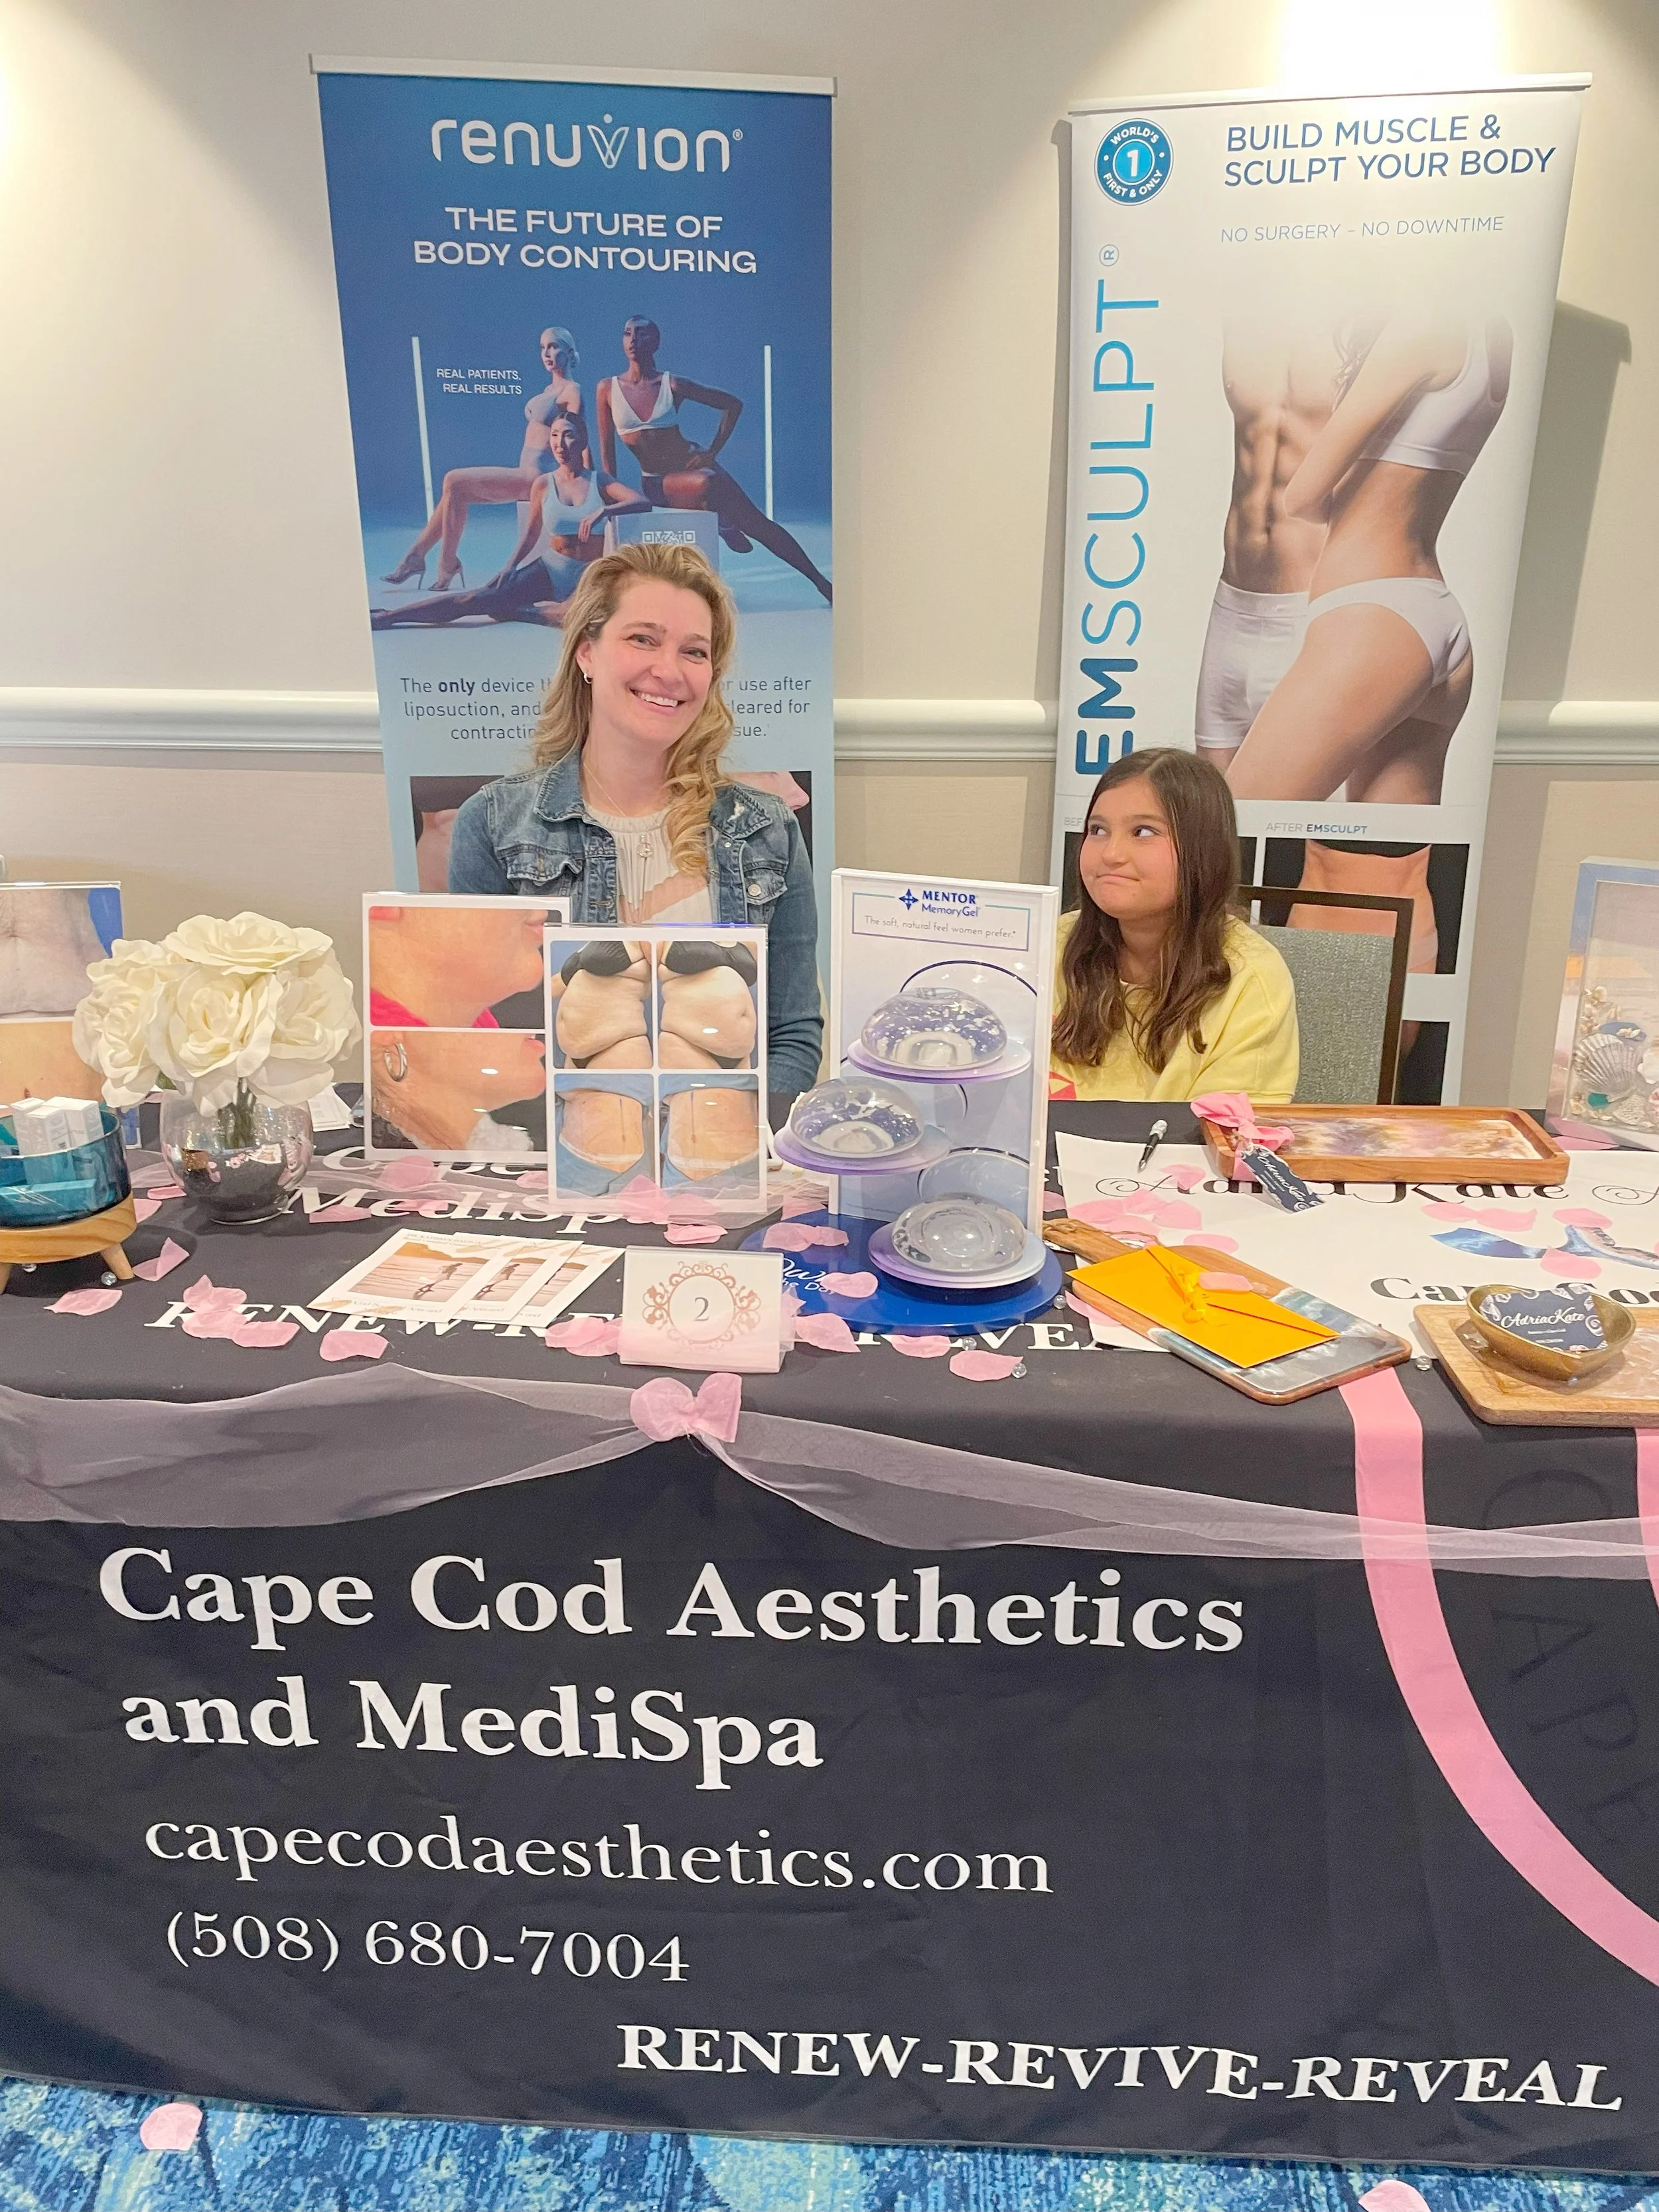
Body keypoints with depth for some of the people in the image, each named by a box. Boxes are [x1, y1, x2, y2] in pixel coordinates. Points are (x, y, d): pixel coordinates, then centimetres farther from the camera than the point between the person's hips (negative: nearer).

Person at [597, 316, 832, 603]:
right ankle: (724, 524, -1)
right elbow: (607, 448, 3)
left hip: (692, 467, 0)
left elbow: (733, 404, 2)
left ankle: (818, 580, 2)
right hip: (654, 484, 0)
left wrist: (712, 451, -5)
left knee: (757, 523, -9)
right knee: (708, 483, -34)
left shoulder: (673, 385, -6)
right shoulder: (607, 388, -3)